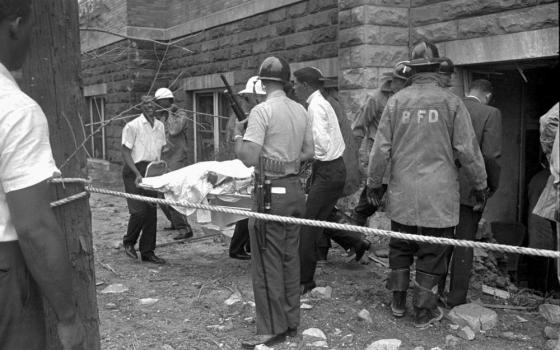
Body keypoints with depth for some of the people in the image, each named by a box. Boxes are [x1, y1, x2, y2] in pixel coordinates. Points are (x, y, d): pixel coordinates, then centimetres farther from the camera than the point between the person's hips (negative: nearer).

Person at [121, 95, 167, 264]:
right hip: (135, 171, -6)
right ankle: (129, 242, 16)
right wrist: (137, 173, -18)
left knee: (151, 212, 6)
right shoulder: (132, 126, -8)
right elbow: (125, 151, -10)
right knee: (139, 211, -12)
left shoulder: (160, 126, 11)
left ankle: (148, 251, 16)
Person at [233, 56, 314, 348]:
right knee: (290, 258, 15)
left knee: (267, 263, 2)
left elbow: (249, 158, -19)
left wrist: (238, 135, -2)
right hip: (295, 190, 7)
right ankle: (291, 322, 26)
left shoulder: (262, 111, -13)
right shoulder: (300, 110, 7)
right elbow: (308, 153, 14)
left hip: (272, 192, -7)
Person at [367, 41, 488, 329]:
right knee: (431, 252, 8)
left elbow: (381, 147, 2)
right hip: (438, 194, -2)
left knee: (400, 248, 17)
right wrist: (480, 184, 10)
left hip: (402, 192, 2)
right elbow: (467, 149, -3)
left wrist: (374, 182, 13)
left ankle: (398, 302, 28)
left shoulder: (396, 101, 0)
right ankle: (424, 311, 17)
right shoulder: (451, 102, -5)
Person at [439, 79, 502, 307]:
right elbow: (491, 155, -15)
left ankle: (435, 292, 23)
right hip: (470, 188, -4)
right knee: (464, 243, 7)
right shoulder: (490, 114, -9)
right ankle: (456, 299, 14)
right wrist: (493, 186, -1)